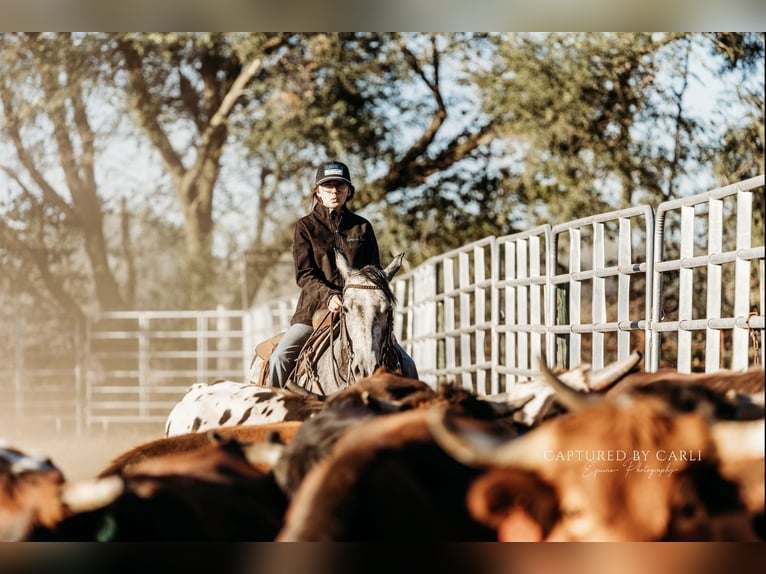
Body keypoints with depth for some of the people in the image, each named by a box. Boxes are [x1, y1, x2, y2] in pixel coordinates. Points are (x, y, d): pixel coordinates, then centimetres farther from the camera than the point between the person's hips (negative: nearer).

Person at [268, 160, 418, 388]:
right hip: (316, 307, -2)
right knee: (280, 357, -25)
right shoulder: (306, 226, 6)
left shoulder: (362, 227, 12)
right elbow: (304, 274, -2)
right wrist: (328, 296, -21)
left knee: (406, 365, -12)